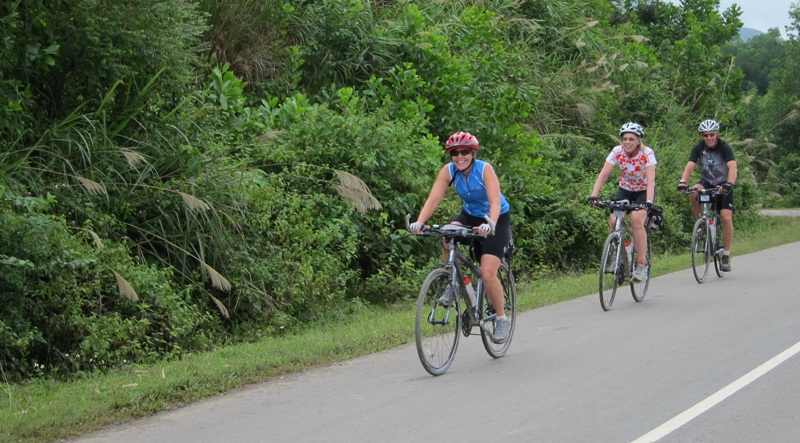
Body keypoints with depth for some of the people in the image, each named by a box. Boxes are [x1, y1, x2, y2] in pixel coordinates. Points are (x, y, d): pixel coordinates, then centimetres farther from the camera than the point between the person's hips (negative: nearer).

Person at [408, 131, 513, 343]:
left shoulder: (485, 169, -26)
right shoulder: (448, 171, -15)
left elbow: (495, 202, -36)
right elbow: (433, 199, -23)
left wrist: (490, 224, -55)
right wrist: (419, 222, -41)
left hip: (497, 219, -4)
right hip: (470, 215, 4)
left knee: (487, 273, -17)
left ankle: (502, 319, 5)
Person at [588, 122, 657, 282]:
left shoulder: (647, 153, -24)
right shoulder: (617, 151, -17)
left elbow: (651, 179, -34)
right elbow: (603, 174, -22)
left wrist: (648, 202, -49)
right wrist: (593, 196, -36)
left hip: (644, 191, -3)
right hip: (625, 190, 3)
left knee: (636, 219, -28)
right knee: (614, 220, -20)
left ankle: (642, 265, -20)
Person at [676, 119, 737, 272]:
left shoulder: (724, 147, -18)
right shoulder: (699, 148, -10)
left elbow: (732, 167, -32)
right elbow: (690, 166, -21)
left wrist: (729, 184, -50)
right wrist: (682, 182, -40)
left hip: (723, 185, -2)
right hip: (707, 183, 2)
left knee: (726, 217, -17)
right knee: (693, 193, -33)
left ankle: (726, 255, -4)